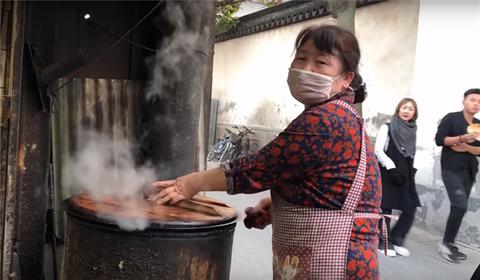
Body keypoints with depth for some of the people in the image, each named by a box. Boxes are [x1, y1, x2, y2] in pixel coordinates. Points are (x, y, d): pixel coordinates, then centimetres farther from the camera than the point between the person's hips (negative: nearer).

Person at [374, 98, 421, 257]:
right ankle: (383, 243, 13)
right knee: (386, 209, 0)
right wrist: (392, 167, -16)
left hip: (405, 175, 5)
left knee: (411, 208, 0)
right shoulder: (387, 127, -4)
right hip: (387, 173, -5)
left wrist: (411, 172, 9)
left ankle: (396, 240, 16)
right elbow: (378, 150, -10)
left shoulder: (413, 131, 12)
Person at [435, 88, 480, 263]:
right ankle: (446, 243, -3)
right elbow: (439, 139, -10)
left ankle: (449, 244, 14)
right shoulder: (451, 118, -1)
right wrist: (461, 138, -21)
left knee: (459, 208, 6)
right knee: (460, 206, -17)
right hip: (451, 169, -6)